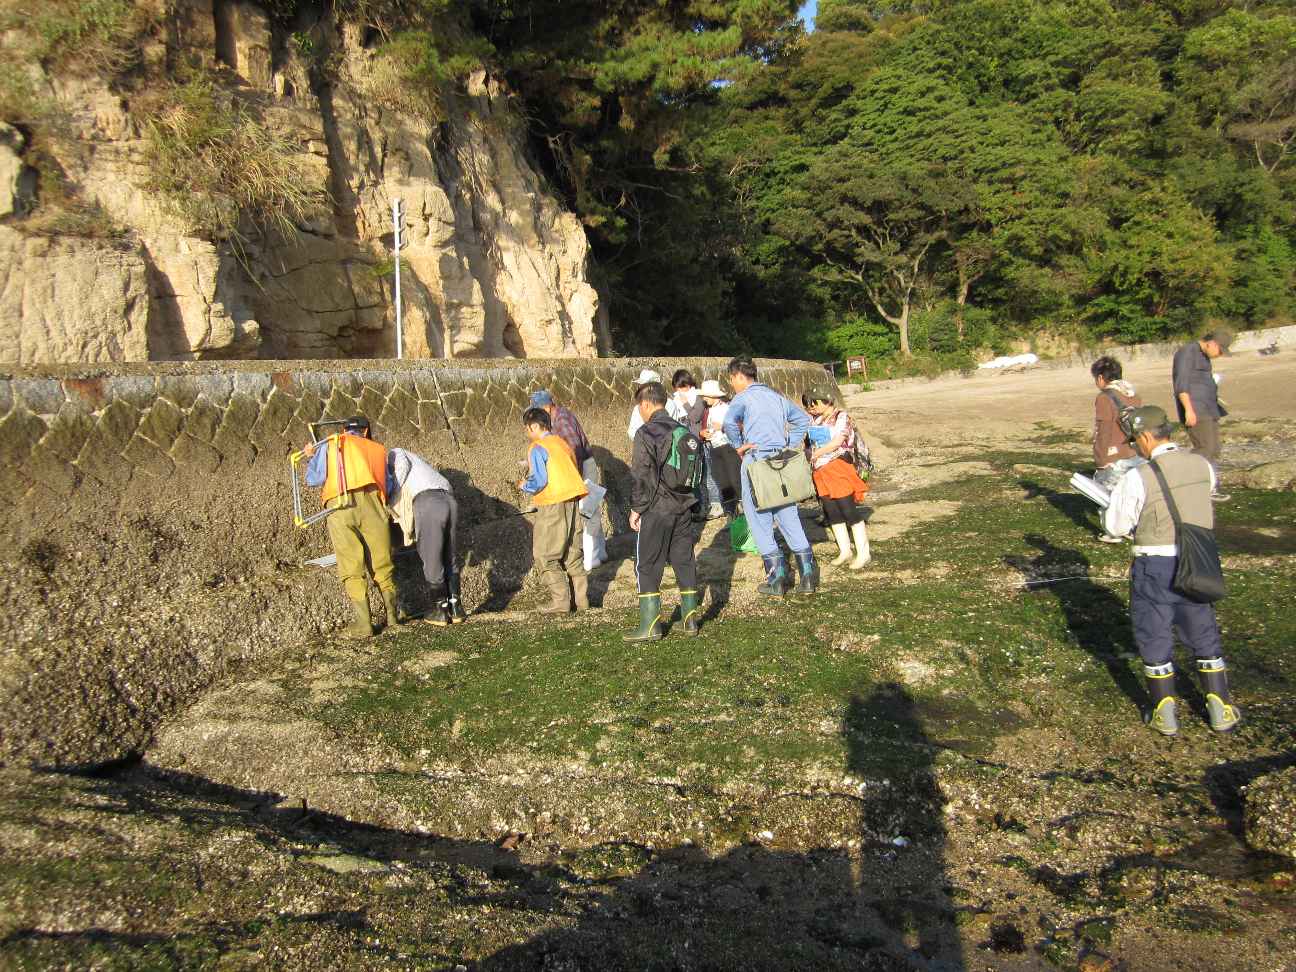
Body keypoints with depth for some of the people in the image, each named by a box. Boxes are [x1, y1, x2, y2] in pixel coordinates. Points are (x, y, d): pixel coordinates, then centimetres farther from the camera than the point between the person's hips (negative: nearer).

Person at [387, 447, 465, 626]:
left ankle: (443, 611, 11)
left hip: (428, 502, -7)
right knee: (449, 560, 16)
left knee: (431, 561, 4)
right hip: (450, 502, 7)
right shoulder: (415, 460, 41)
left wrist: (390, 495, 2)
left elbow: (402, 466, -4)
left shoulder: (392, 454, 19)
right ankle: (457, 608, 16)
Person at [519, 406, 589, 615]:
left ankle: (560, 601, -3)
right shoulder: (562, 443, 14)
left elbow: (539, 480, -18)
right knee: (573, 554, 14)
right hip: (572, 502, 8)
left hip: (552, 506, -8)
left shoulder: (538, 449, -10)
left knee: (545, 555, 1)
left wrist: (525, 486, 2)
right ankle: (582, 599, 15)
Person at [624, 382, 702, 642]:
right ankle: (690, 619, 18)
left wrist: (636, 509, -6)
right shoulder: (684, 431, 11)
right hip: (684, 508, 7)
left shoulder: (646, 433, -12)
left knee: (647, 566, 1)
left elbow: (641, 476, -15)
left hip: (657, 510, -7)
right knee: (685, 562, 13)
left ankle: (650, 625, 1)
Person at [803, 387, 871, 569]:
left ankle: (863, 553, -1)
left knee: (849, 511, -7)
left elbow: (837, 442, -15)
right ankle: (844, 551, 18)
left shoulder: (841, 416, -4)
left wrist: (814, 454, -16)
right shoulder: (814, 420, 15)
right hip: (820, 472, 7)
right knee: (832, 513, 8)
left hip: (838, 468, -7)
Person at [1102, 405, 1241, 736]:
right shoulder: (1202, 465, -2)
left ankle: (1165, 715, 17)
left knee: (1154, 637, 12)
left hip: (1156, 567, -4)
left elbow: (1117, 525, -10)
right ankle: (1220, 709, 24)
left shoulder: (1137, 478, -19)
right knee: (1204, 634, 19)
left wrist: (1107, 505, 11)